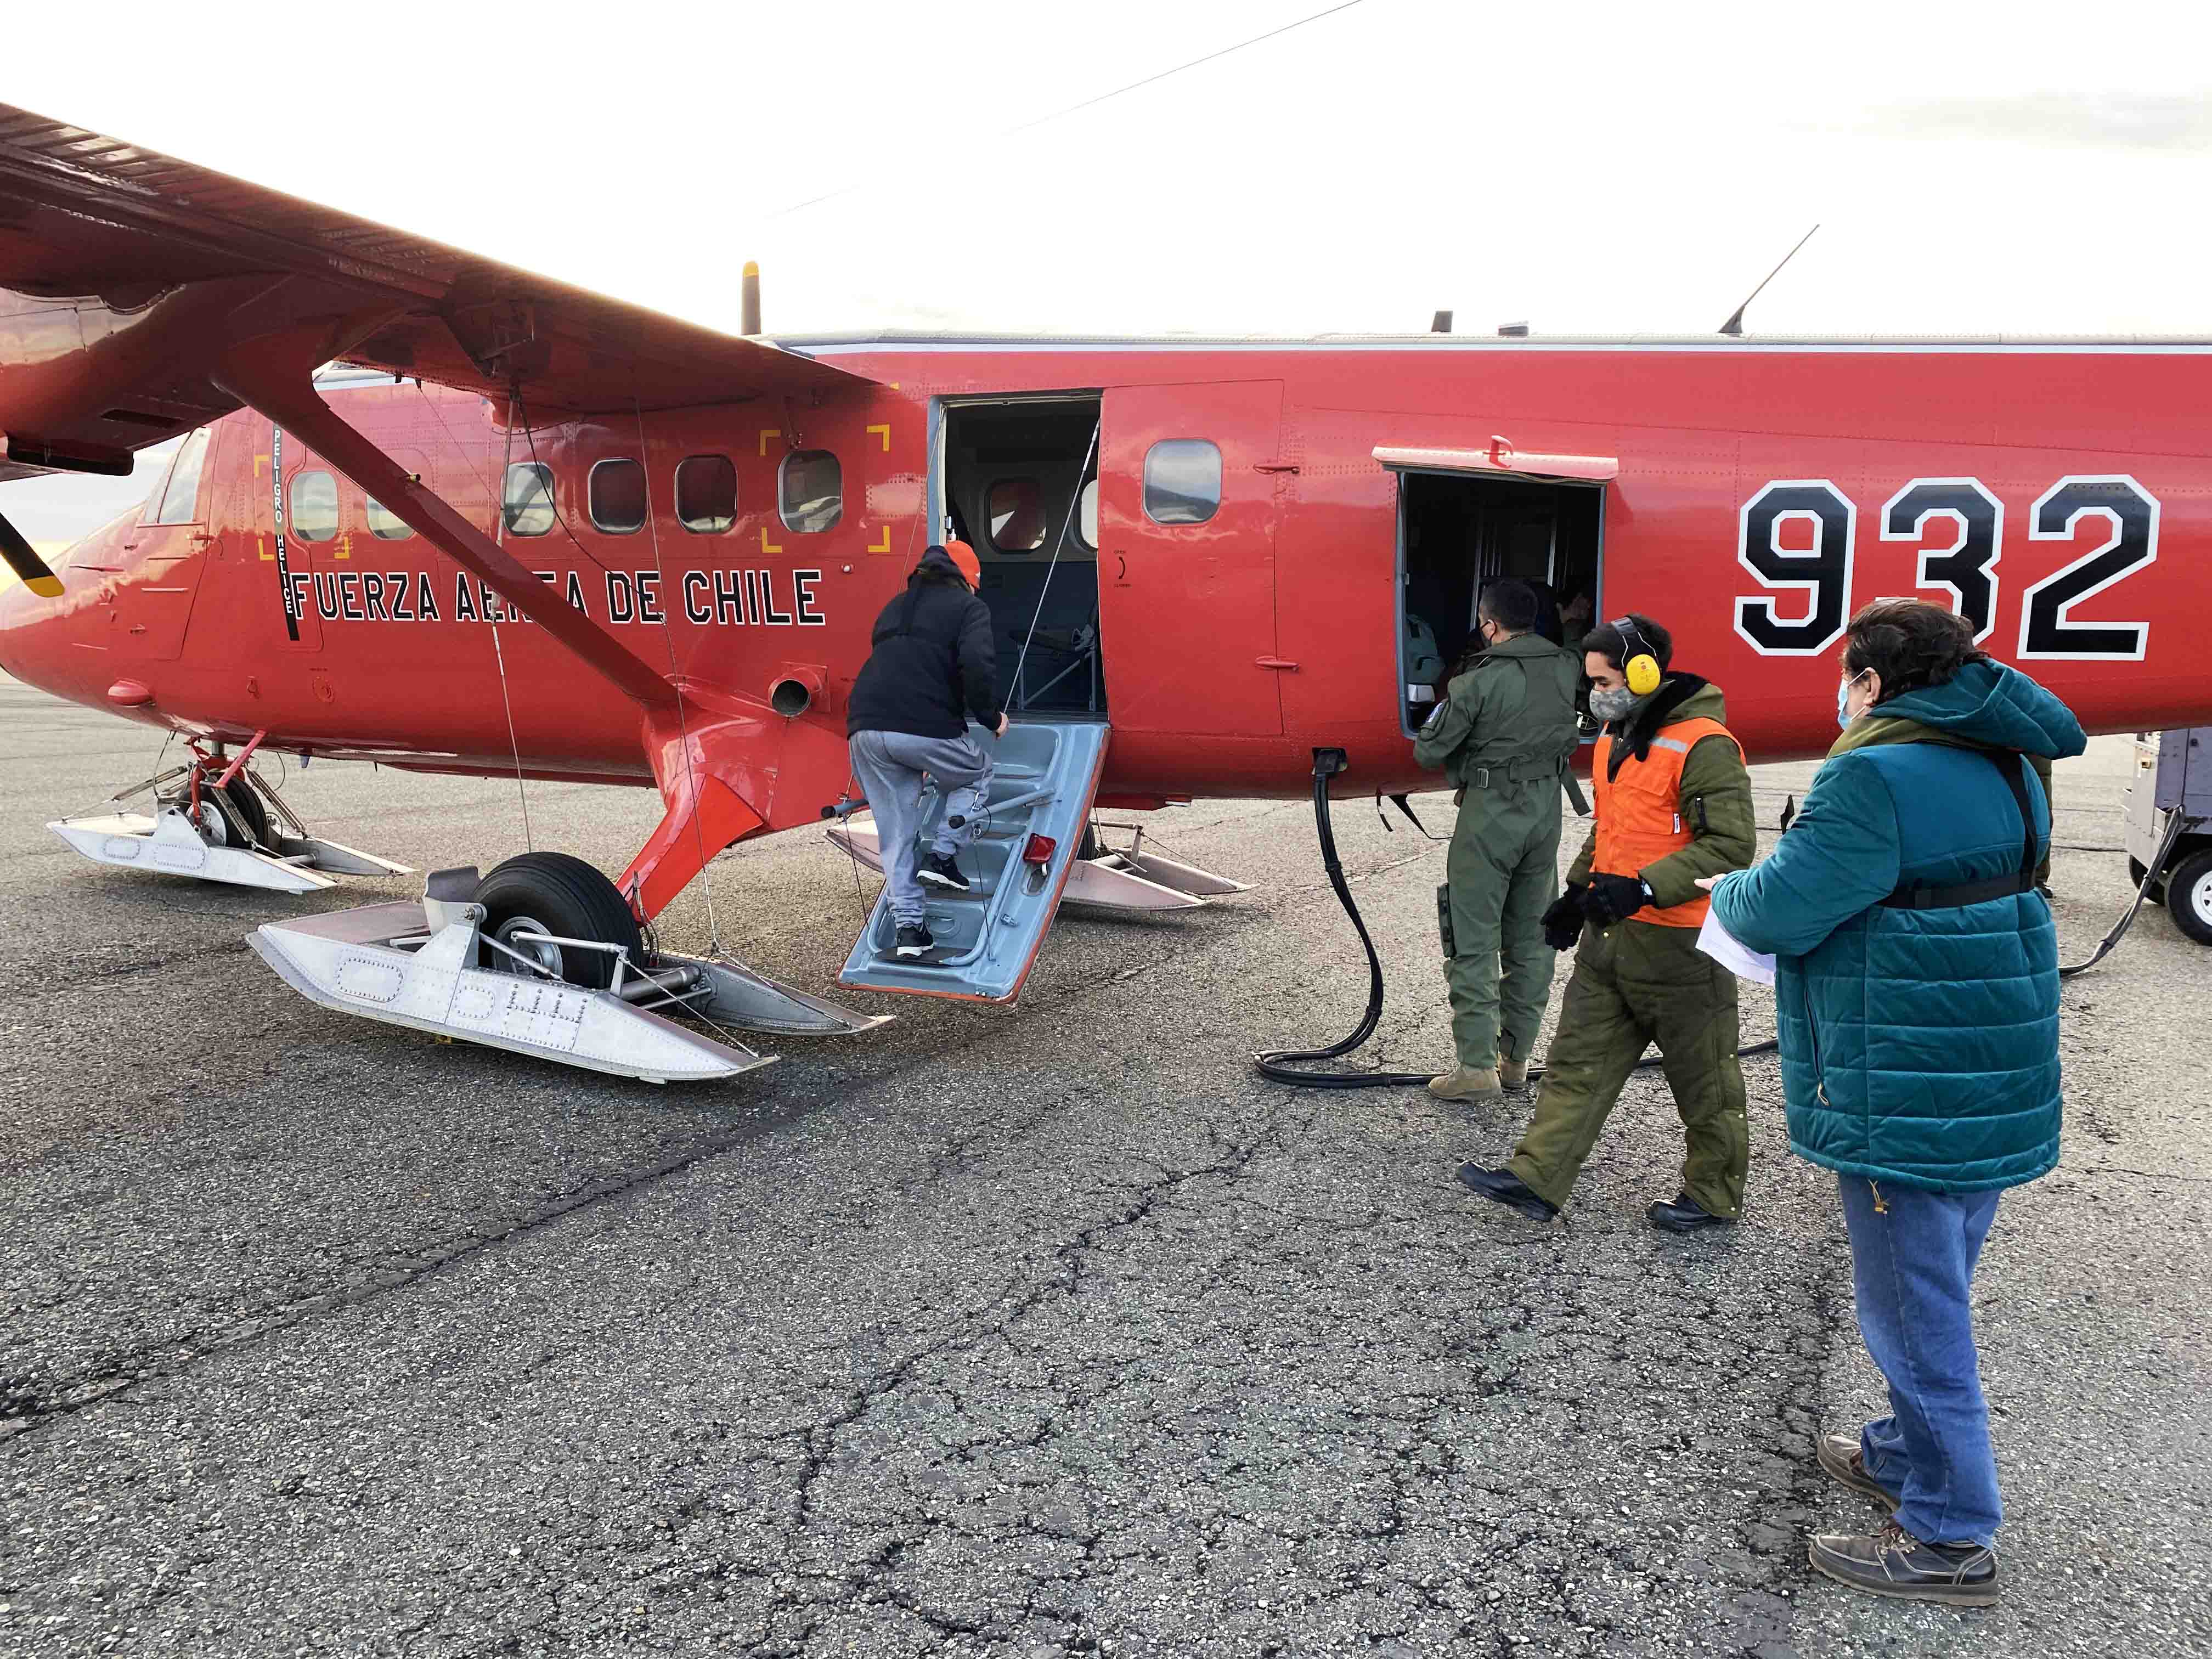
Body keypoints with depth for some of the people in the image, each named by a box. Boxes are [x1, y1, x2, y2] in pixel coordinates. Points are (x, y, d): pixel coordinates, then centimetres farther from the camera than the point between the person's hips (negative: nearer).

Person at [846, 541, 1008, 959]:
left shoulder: (895, 607, 27)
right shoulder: (969, 607, 6)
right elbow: (978, 666, -12)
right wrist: (990, 716, 3)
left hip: (866, 728, 6)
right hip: (926, 728, -6)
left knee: (895, 833, 13)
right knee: (976, 775, 25)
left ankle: (908, 927, 9)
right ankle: (942, 856, 10)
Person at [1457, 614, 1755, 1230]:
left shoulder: (1703, 746, -19)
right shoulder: (1616, 737, 11)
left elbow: (1731, 844, -24)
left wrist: (1642, 888, -31)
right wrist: (1578, 891, 16)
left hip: (1678, 944, -9)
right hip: (1610, 935, 9)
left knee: (1702, 1080, 9)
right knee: (1578, 1062, 9)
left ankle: (1714, 1195, 26)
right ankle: (1536, 1179, 14)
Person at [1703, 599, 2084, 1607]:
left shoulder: (1875, 778, -20)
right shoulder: (2006, 770, 10)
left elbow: (1778, 912, -20)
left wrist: (1728, 892, 2)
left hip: (1907, 1102, -9)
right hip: (1996, 1094, 9)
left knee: (1914, 1314, 4)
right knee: (1934, 1298, 24)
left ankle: (1950, 1541, 16)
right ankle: (1908, 1456, 42)